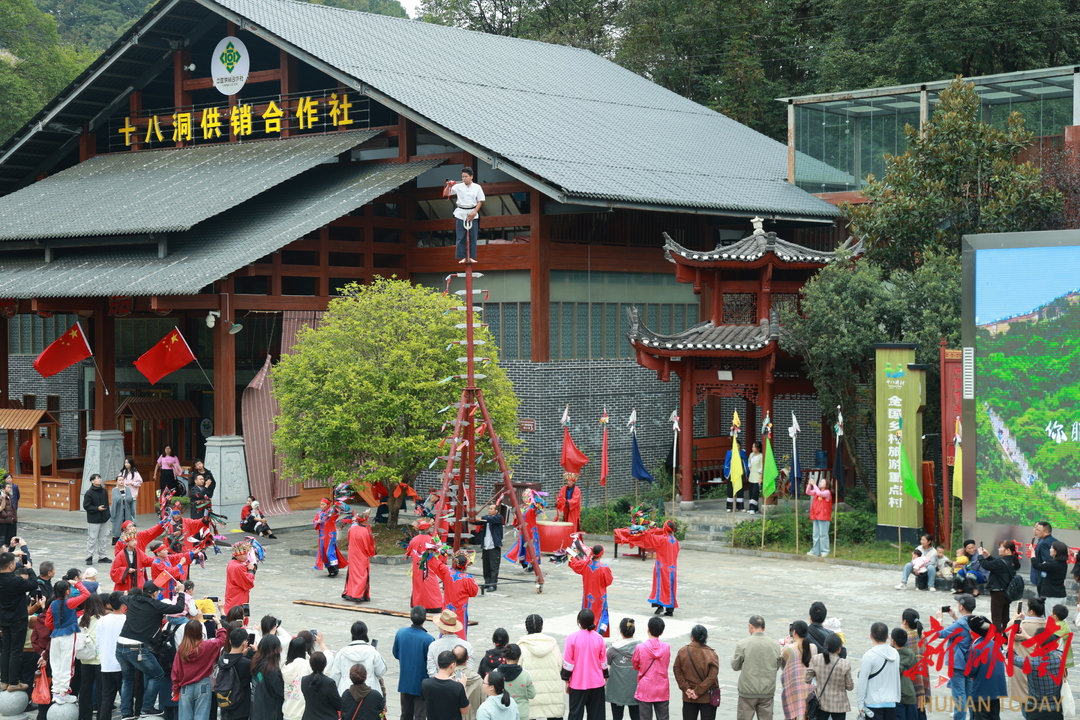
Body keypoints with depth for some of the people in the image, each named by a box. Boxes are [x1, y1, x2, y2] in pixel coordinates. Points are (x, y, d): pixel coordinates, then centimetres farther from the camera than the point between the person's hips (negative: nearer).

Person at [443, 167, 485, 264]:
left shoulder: (477, 187, 0)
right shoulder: (458, 186, 1)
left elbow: (480, 201, 1)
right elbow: (446, 194, 1)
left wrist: (474, 212, -9)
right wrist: (448, 186, -17)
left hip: (473, 214, 0)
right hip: (461, 213, 0)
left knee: (472, 237, 2)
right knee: (461, 237, -2)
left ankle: (471, 257, 9)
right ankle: (463, 257, 3)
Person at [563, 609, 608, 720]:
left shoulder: (572, 637, -12)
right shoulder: (598, 638, -3)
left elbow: (568, 662, -9)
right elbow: (603, 661, 5)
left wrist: (566, 679, 2)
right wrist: (605, 676, 18)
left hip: (578, 683, -2)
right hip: (597, 682, 3)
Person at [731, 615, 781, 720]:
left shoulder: (743, 644, -10)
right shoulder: (775, 645, 0)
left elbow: (735, 666, -1)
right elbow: (777, 666, 10)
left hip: (748, 691, -3)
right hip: (767, 692, 3)